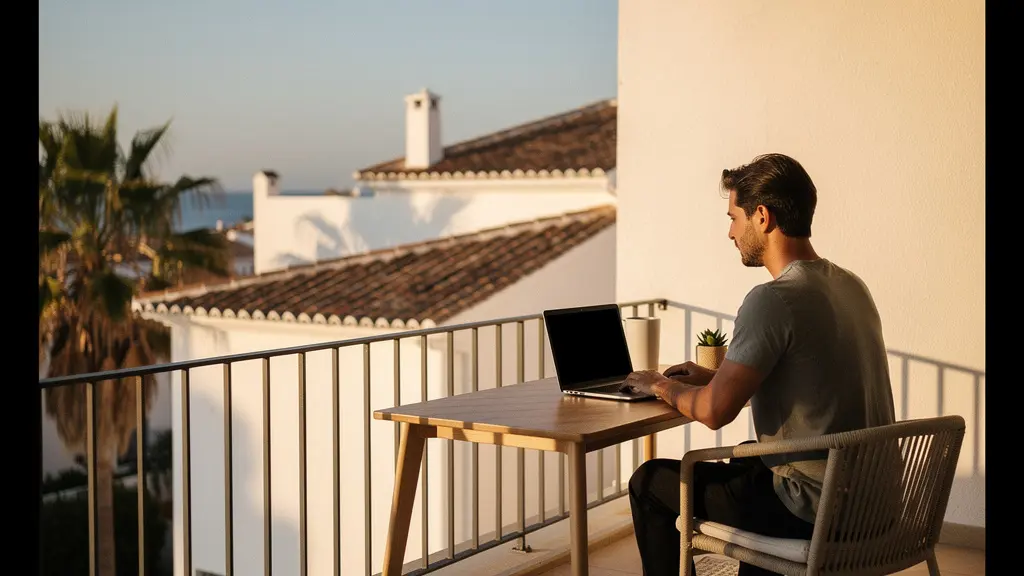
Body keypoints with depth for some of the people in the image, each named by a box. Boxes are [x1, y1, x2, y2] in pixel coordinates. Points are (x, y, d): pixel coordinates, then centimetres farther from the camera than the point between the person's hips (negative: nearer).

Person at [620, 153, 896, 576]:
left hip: (813, 509, -9)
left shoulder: (772, 301, -20)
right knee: (743, 460, 37)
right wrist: (714, 376, 21)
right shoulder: (851, 286, 7)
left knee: (650, 484, 6)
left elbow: (715, 411, -21)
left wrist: (664, 386, 0)